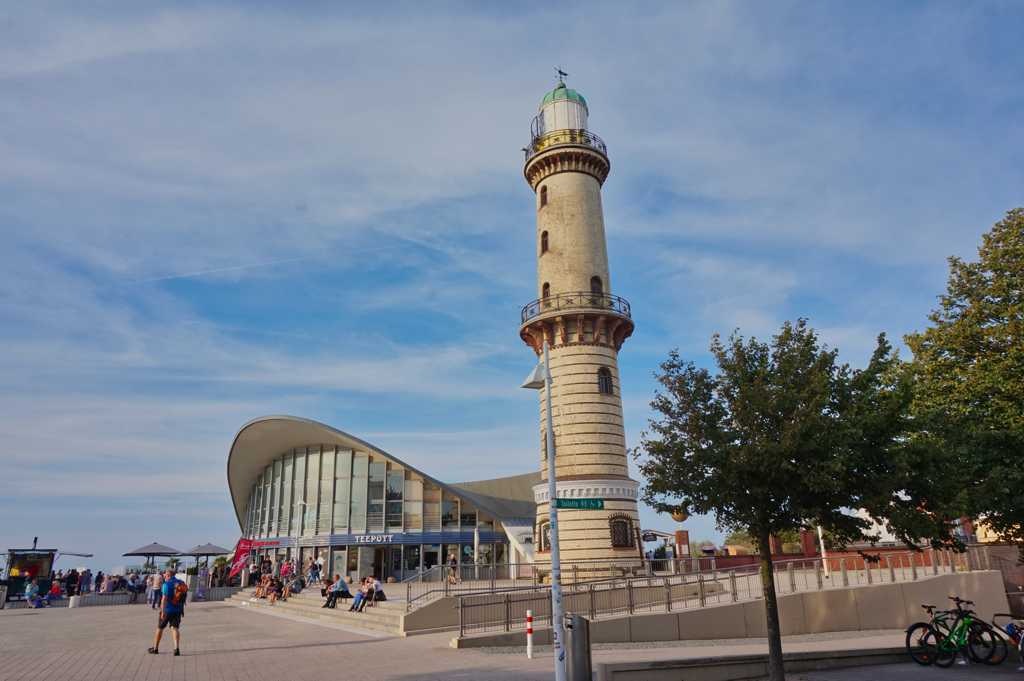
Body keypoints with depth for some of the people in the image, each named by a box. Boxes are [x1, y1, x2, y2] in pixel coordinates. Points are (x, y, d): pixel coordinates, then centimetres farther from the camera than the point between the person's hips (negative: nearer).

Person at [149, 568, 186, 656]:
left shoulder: (167, 584, -12)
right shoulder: (181, 583, 8)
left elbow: (164, 598, -20)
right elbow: (183, 597, 14)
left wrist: (162, 611, -22)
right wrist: (182, 610, 22)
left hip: (167, 610, -5)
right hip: (178, 610, 5)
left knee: (159, 628, 13)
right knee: (175, 628, 2)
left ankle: (155, 648, 26)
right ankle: (177, 648, -14)